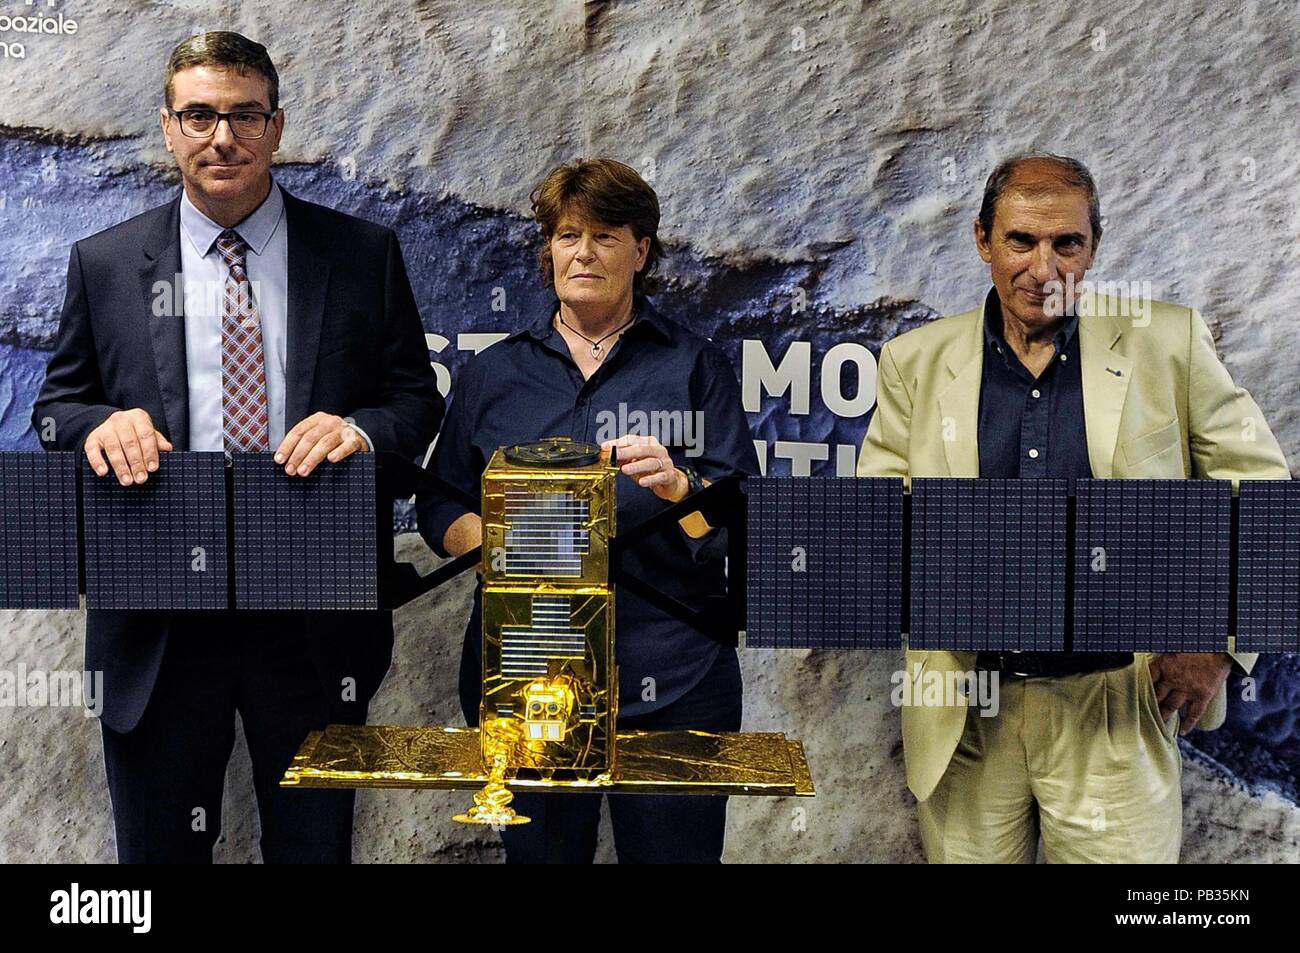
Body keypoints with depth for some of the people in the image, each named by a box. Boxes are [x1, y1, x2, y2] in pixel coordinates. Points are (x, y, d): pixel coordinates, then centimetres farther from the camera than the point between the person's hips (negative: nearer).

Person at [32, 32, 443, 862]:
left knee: (316, 846, 13)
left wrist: (360, 429, -18)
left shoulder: (365, 254, 3)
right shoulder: (105, 264, 5)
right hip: (157, 627, 1)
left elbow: (418, 398, 4)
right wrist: (99, 424, -14)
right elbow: (56, 405, 10)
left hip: (315, 617, 0)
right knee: (158, 848, 13)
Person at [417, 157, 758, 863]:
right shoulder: (493, 372, 13)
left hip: (669, 684, -1)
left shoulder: (694, 366, 7)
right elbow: (441, 506, 12)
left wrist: (677, 486, -20)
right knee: (539, 851, 7)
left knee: (674, 851, 3)